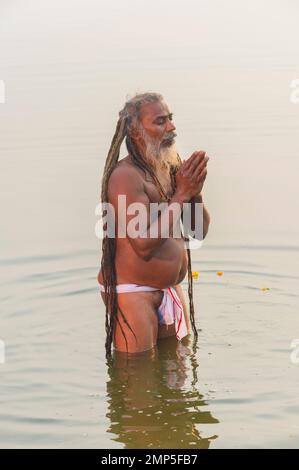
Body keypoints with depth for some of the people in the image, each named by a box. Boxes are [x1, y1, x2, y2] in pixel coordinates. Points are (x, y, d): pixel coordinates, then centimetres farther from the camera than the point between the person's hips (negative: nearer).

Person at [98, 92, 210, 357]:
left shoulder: (172, 168, 7)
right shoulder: (126, 175, -17)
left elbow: (201, 230, 10)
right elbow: (144, 245, -26)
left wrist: (195, 193, -10)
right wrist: (181, 195, -21)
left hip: (172, 290, 8)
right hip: (133, 294, -8)